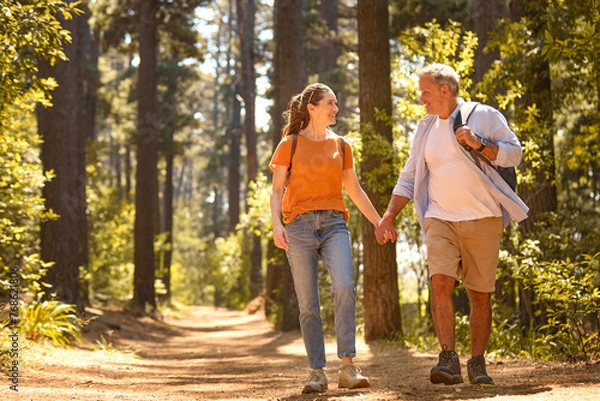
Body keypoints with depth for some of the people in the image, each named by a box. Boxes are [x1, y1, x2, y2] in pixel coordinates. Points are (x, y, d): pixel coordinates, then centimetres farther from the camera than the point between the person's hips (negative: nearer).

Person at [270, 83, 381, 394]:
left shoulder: (340, 146, 15)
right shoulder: (290, 144, 6)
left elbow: (355, 190, 22)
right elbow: (277, 190, 3)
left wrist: (379, 222, 21)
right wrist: (276, 224, -13)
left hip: (334, 224, 2)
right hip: (299, 226, -1)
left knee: (344, 287, -22)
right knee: (308, 305, -2)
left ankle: (347, 367, -22)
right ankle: (317, 372, 6)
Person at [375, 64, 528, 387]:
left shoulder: (484, 117, 2)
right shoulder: (426, 128, 14)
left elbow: (514, 154, -2)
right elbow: (409, 177, 17)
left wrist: (479, 144, -17)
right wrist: (389, 216, 8)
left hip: (483, 219, -2)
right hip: (441, 219, 2)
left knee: (480, 294, 1)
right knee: (441, 282, -18)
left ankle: (477, 364, 12)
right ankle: (448, 360, -21)